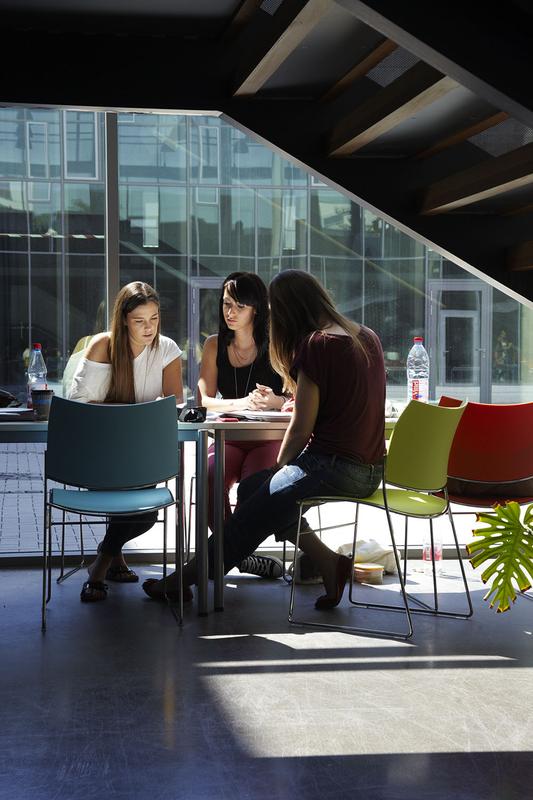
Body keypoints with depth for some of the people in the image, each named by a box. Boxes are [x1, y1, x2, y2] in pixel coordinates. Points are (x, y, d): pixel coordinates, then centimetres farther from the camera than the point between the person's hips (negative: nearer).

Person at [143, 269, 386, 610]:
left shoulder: (316, 344, -14)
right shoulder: (367, 336, 11)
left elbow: (301, 428, -12)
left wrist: (280, 466, 3)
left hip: (334, 467, -8)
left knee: (255, 513, 3)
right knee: (253, 489, 17)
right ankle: (327, 561, 8)